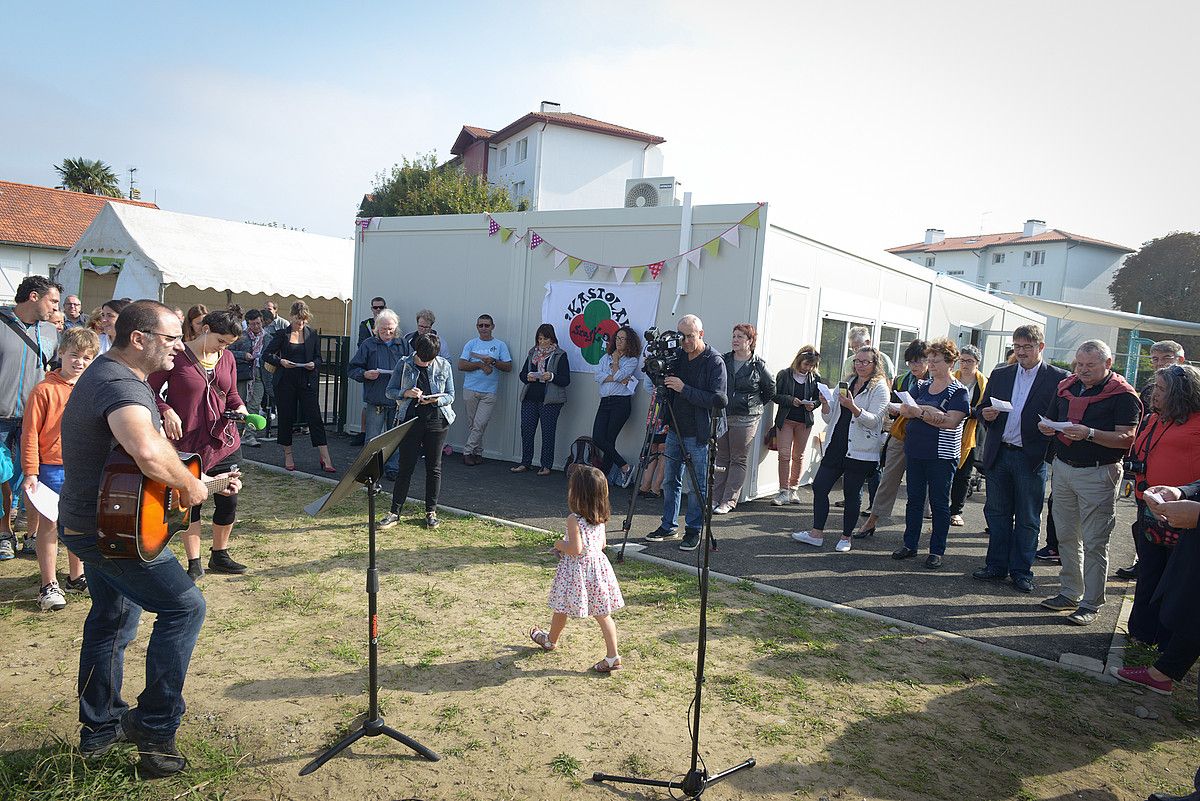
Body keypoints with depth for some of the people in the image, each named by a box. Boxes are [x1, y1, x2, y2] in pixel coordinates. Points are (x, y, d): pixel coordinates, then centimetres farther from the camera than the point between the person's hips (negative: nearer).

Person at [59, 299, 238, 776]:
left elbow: (146, 453, 18)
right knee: (184, 607, -5)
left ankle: (100, 728, 36)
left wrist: (207, 483, 11)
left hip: (89, 522, 11)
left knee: (112, 620, 21)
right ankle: (155, 728, 4)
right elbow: (149, 454, -45)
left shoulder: (112, 374, 11)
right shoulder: (119, 384, -25)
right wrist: (191, 486, -26)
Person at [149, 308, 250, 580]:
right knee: (189, 502, 5)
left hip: (224, 442, 5)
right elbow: (150, 391, -3)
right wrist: (167, 412, -19)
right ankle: (194, 564, 20)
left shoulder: (227, 358, 8)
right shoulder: (176, 355, -8)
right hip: (186, 444, -5)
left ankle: (219, 556, 29)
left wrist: (240, 408, -2)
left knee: (229, 501, 8)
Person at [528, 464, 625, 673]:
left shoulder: (574, 519, -21)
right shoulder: (600, 518, 0)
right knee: (602, 614, 9)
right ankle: (613, 656, 8)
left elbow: (575, 549, -25)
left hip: (576, 571, -6)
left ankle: (550, 640, 41)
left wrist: (560, 544, -6)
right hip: (597, 565, 6)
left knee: (561, 608, 19)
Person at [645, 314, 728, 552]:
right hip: (675, 429, 7)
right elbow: (664, 387, 18)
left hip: (699, 434, -6)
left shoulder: (714, 361, -12)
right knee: (670, 480, 13)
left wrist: (684, 389, -23)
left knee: (696, 485, 2)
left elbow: (720, 399, -20)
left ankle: (693, 530, 15)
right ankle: (668, 526, 26)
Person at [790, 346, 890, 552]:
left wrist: (853, 407, -29)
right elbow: (830, 419, 16)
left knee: (852, 494, 3)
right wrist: (825, 403, -4)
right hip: (835, 447, 6)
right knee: (819, 487, 3)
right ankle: (817, 533, 12)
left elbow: (873, 420, -15)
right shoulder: (845, 384, 15)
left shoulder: (879, 388, -3)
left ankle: (846, 537, 17)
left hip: (860, 452, -6)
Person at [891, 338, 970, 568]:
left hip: (941, 455, -5)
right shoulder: (921, 386, 11)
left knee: (939, 503, 4)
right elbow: (903, 409, -2)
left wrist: (920, 411, -19)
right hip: (915, 451, 5)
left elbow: (951, 421, -19)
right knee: (914, 499, 11)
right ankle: (910, 544, 20)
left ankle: (937, 551, 13)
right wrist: (931, 412, -17)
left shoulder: (958, 391, -6)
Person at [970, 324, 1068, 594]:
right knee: (997, 513, 11)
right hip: (999, 455, 4)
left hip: (1032, 458, -4)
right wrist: (985, 413, -8)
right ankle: (996, 566, 22)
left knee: (1027, 519, 7)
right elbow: (980, 408, 13)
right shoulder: (1000, 374, 10)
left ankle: (1021, 571, 18)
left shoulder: (1057, 378, -2)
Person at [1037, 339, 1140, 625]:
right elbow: (1050, 420, 18)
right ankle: (1070, 593, 23)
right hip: (1063, 468, 6)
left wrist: (1090, 434, -28)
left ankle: (1090, 604, 7)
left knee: (1094, 542, -1)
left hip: (1098, 474, -6)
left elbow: (1126, 439, -15)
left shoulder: (1123, 395, -8)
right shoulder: (1066, 387, 10)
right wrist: (1047, 427, -5)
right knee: (1066, 535, 12)